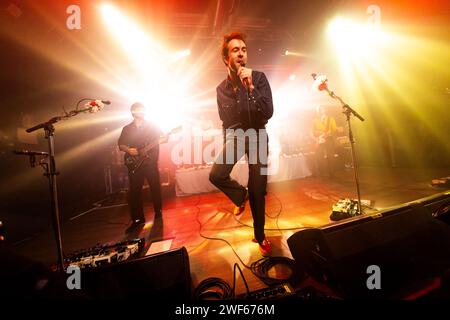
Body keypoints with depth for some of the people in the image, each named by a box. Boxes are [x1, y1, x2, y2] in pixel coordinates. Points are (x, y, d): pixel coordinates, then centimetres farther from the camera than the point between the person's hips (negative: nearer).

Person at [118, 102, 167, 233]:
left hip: (150, 162, -1)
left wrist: (158, 141, -18)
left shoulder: (152, 126, 6)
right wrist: (128, 150, -10)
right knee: (134, 191, 0)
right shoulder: (127, 129, 10)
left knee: (155, 188, 4)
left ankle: (158, 212, 24)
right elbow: (121, 145, 10)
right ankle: (138, 219, 12)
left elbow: (164, 138, 4)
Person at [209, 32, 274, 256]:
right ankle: (240, 195, 12)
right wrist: (227, 143, 12)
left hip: (258, 136, -2)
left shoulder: (258, 78, -4)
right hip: (235, 135, 2)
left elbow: (268, 112, -16)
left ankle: (260, 235, 23)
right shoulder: (222, 88, 4)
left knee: (258, 191, -1)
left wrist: (250, 87, -26)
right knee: (216, 175, -23)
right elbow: (225, 120, 12)